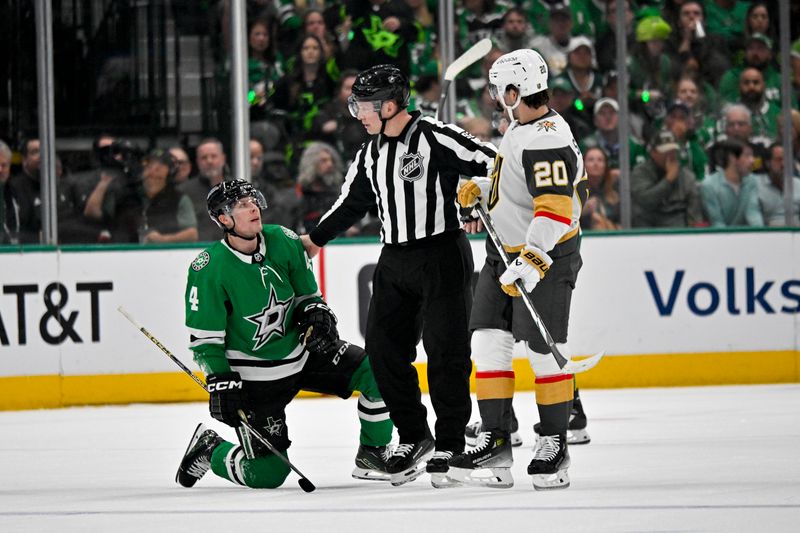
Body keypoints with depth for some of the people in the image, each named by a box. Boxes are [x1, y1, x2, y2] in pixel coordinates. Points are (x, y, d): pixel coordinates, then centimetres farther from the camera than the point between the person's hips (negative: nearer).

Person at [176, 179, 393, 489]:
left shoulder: (283, 242, -7)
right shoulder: (209, 269, -19)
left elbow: (307, 292, 9)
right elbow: (204, 336, -13)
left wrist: (316, 314, -11)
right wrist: (220, 383, -20)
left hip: (303, 352, 5)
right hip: (252, 375, -5)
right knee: (268, 474, -8)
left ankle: (371, 458, 4)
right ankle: (208, 449, 21)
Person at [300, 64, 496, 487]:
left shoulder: (435, 138, -12)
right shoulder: (371, 154, 12)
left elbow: (491, 163, -15)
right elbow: (352, 202, 24)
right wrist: (316, 239, 29)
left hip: (442, 254, -7)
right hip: (395, 262, 7)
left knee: (445, 349, -6)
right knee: (383, 348, 3)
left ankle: (451, 444, 1)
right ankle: (413, 436, 14)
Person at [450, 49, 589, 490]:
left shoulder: (547, 140, -22)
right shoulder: (521, 128, 9)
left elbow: (555, 209, -31)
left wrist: (530, 263, -36)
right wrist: (479, 189, 12)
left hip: (547, 256, -10)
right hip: (505, 251, 10)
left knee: (543, 350, -6)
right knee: (488, 342, 3)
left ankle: (554, 444, 5)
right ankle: (495, 442, 5)